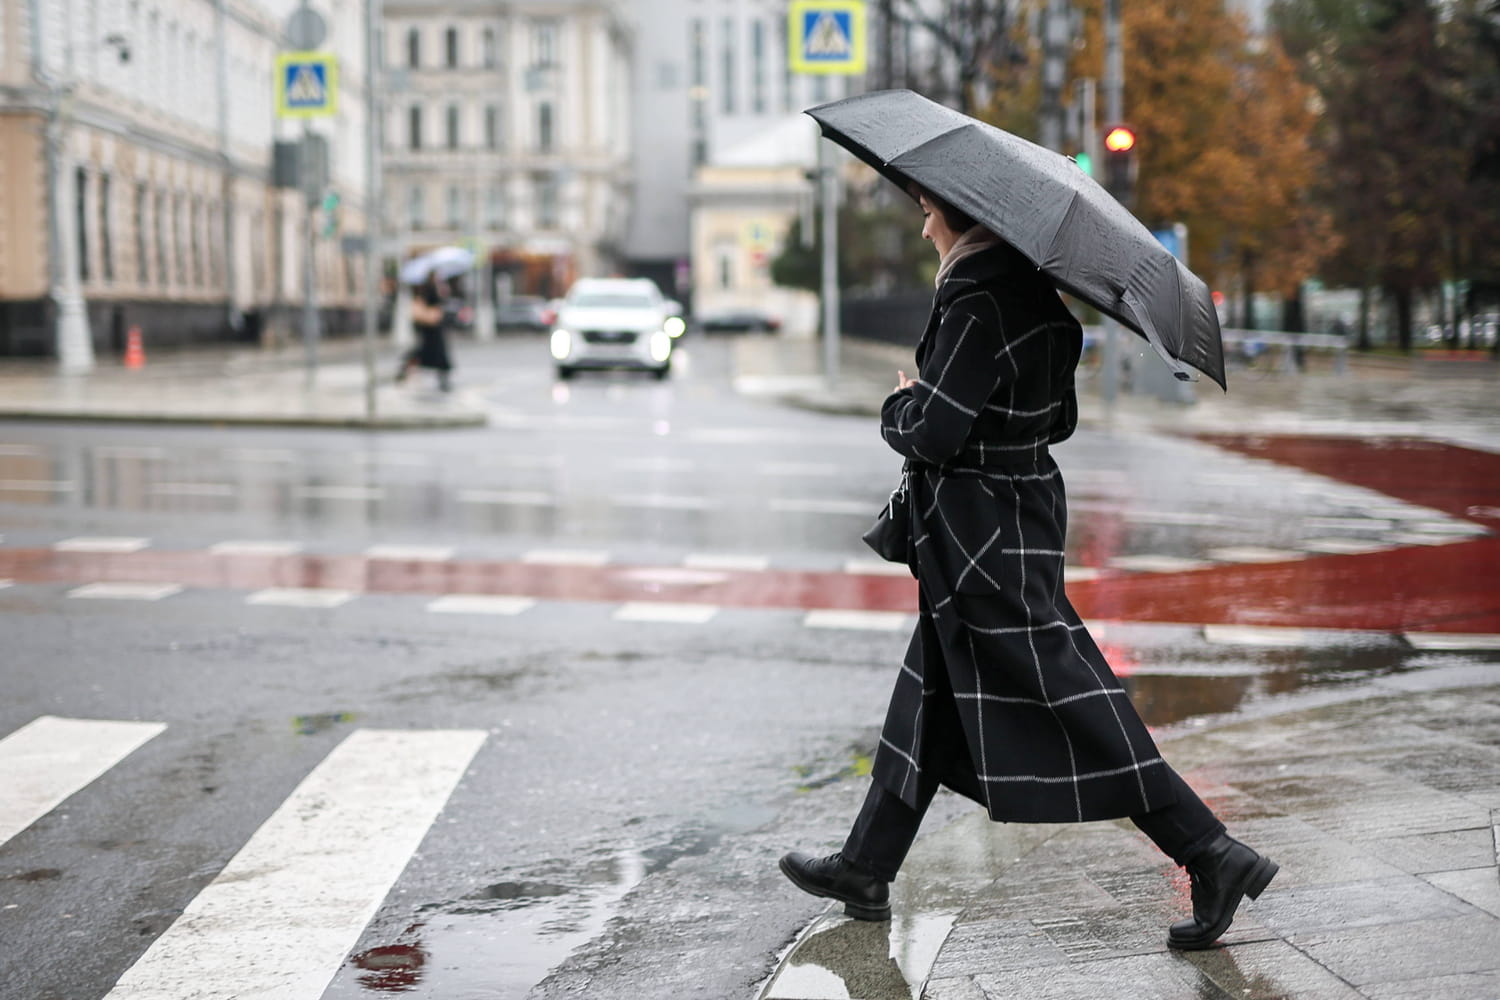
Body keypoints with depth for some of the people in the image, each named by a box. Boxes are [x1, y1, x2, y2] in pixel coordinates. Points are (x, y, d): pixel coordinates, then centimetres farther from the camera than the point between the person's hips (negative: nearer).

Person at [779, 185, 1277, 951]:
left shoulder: (977, 305, -19)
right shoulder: (1034, 294, 9)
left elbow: (934, 433, -22)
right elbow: (1059, 420, 15)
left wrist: (899, 405, 0)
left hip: (984, 536, -10)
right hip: (1022, 512, 10)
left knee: (1069, 703, -7)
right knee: (932, 700, 16)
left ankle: (1212, 853, -4)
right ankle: (866, 869, 27)